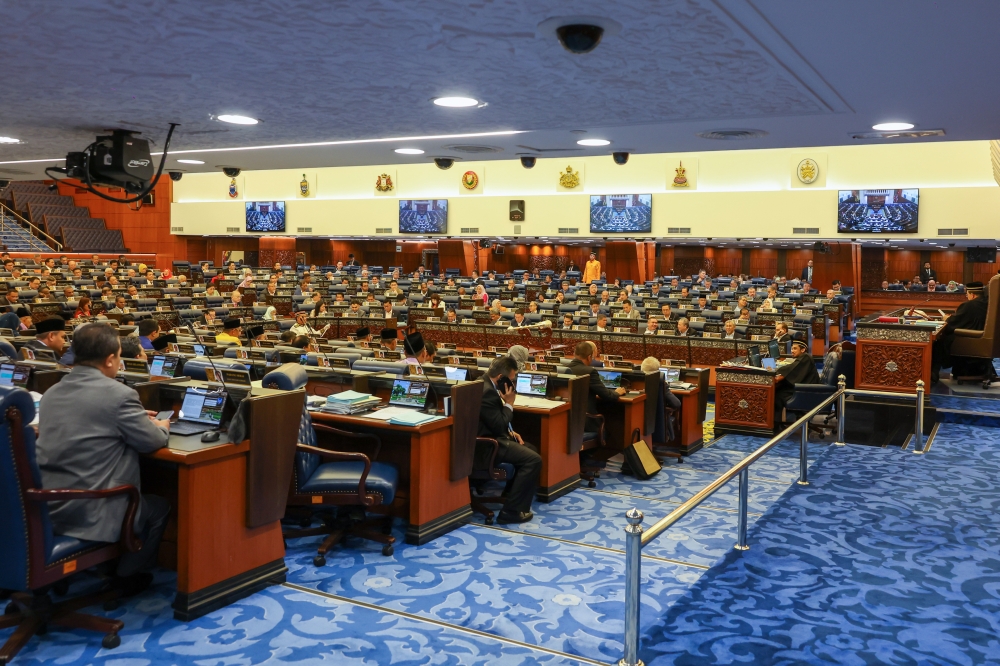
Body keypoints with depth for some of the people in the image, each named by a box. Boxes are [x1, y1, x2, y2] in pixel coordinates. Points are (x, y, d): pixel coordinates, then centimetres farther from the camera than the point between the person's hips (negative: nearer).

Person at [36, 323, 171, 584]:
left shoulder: (52, 393, 8)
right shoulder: (119, 394, -15)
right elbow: (153, 442, -5)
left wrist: (137, 419, 27)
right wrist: (162, 427, 18)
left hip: (44, 507, 8)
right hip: (91, 513, -7)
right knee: (159, 507, 20)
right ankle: (123, 577, 27)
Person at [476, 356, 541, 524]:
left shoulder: (484, 384, 10)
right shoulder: (487, 391, -24)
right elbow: (499, 426, -22)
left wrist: (510, 431, 10)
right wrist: (509, 404, -11)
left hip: (489, 438, 11)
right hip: (486, 446, -11)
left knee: (531, 450, 20)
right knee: (533, 460, -17)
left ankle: (511, 494, 28)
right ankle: (511, 511, -13)